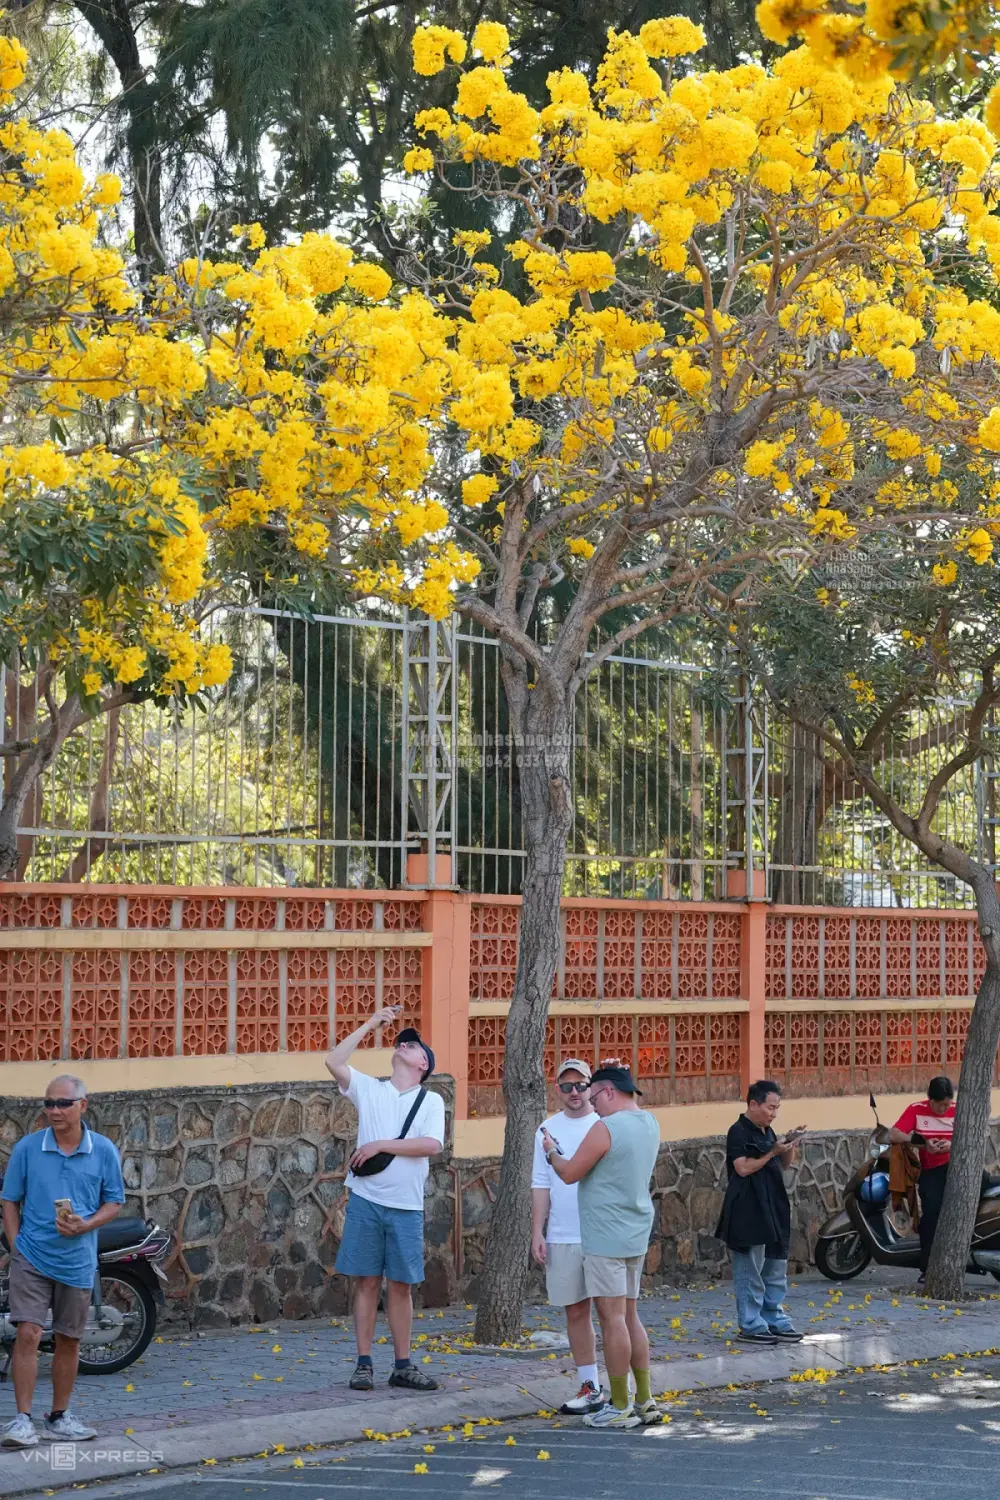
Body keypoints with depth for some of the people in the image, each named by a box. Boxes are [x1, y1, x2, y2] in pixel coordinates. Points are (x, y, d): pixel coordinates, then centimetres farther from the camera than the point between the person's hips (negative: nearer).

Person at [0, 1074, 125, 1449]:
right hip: (32, 1258, -2)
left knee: (68, 1340, 11)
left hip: (77, 1260, 2)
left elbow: (113, 1202, 5)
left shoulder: (104, 1151, -1)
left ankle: (59, 1416, 24)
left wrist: (85, 1226, -13)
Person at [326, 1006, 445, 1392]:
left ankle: (403, 1366, 12)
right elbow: (334, 1061, -7)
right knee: (368, 1281, 1)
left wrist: (380, 1145, -13)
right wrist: (370, 1025, -2)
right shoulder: (369, 1088, 8)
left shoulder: (431, 1101, 6)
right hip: (366, 1200, 0)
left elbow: (432, 1144, -10)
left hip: (406, 1206, 0)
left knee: (401, 1285, 5)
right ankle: (364, 1364, 6)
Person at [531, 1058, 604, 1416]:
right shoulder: (548, 1130, 7)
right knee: (576, 1311, 8)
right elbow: (541, 1186, 8)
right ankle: (590, 1388, 16)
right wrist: (537, 1232, 3)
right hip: (562, 1238, 3)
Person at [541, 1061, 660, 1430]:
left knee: (612, 1318, -5)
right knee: (629, 1317, 15)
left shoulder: (605, 1129, -16)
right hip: (636, 1235, 9)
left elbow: (569, 1173, -10)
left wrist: (551, 1152, 8)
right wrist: (614, 1075, 25)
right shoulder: (649, 1124, 9)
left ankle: (620, 1407, -3)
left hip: (606, 1236, -9)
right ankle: (645, 1400, 16)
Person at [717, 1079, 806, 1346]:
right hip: (749, 1214, -9)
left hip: (772, 1211, 9)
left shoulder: (766, 1132, 15)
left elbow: (783, 1164, 22)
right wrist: (772, 1153, -18)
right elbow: (743, 1167, -20)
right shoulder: (739, 1132, -11)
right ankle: (750, 1326, 2)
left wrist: (791, 1144, 4)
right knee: (750, 1273, -3)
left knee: (776, 1271, 13)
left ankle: (775, 1321, 21)